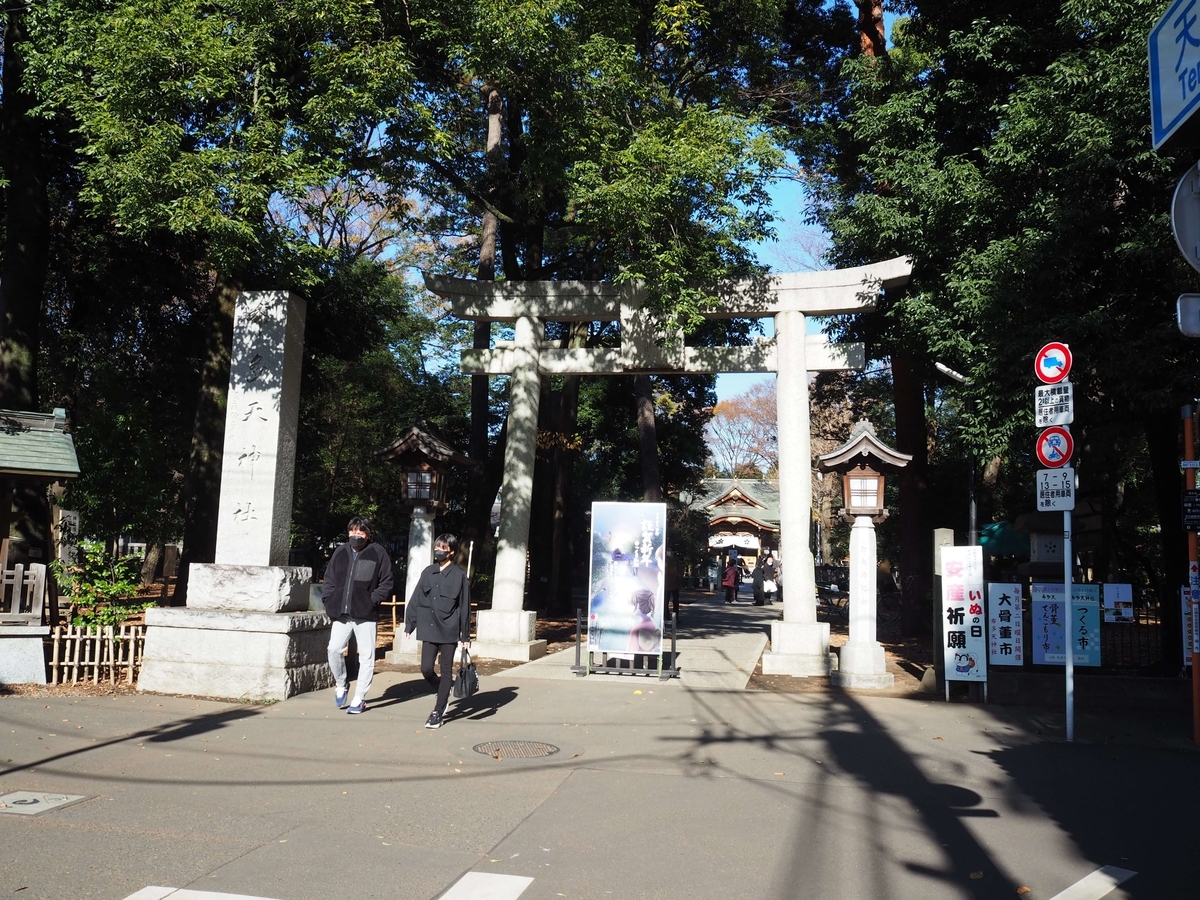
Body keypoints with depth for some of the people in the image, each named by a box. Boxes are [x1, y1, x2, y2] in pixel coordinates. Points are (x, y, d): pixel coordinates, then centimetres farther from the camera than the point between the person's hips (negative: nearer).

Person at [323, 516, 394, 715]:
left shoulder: (378, 553, -2)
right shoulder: (340, 552, 9)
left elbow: (386, 583, -2)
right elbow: (329, 579, 15)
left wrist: (373, 601, -12)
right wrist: (328, 600, 2)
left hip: (365, 614, -3)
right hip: (341, 614, 3)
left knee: (366, 656, 2)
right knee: (334, 649, -7)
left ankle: (359, 699, 14)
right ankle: (341, 685, 20)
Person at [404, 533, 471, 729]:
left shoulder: (459, 575, -4)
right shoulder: (428, 572, 7)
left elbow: (465, 607, -3)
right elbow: (415, 600, 10)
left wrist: (465, 636, -4)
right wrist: (409, 625, 6)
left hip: (449, 630, -3)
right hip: (429, 629, 3)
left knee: (446, 671, 3)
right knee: (426, 669, 0)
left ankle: (438, 712, 12)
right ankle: (444, 696, 27)